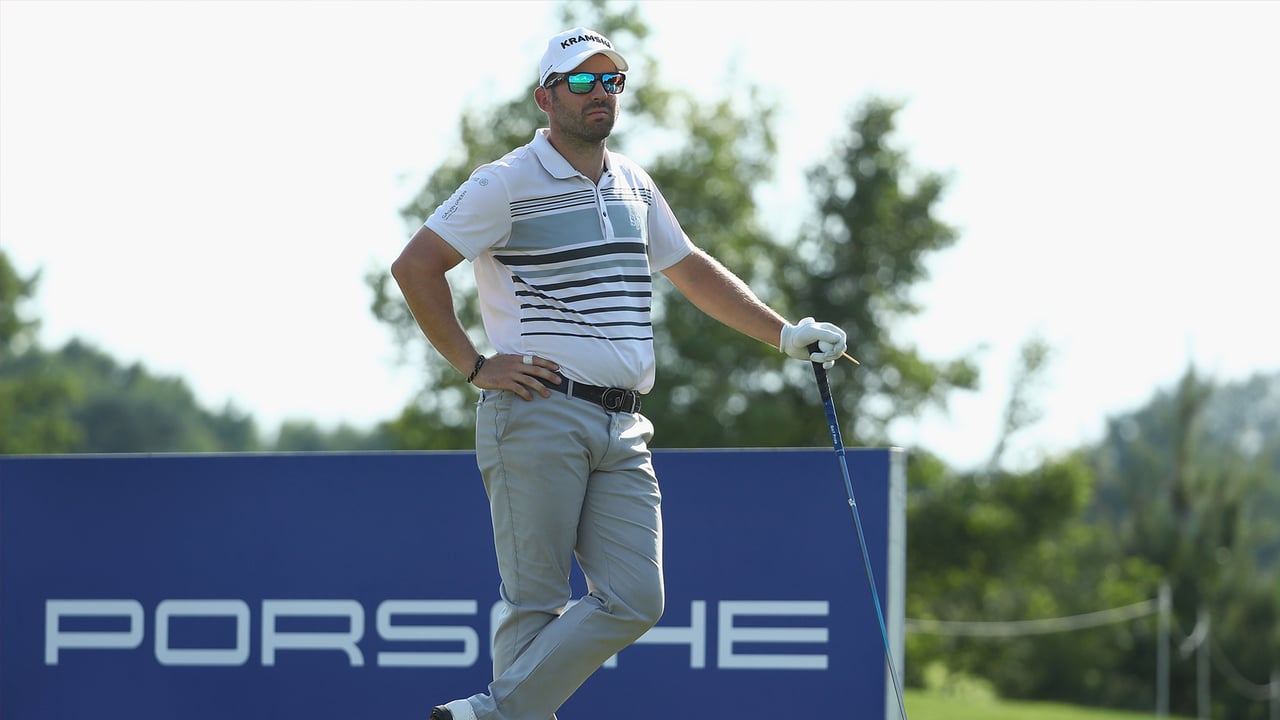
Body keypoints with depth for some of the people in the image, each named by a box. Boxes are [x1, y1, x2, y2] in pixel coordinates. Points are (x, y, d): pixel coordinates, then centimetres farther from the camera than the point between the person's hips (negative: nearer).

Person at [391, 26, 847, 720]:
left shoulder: (634, 184, 19)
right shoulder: (509, 183, -3)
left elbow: (691, 270, 32)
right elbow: (415, 266, -6)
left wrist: (785, 334, 30)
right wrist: (474, 366, -8)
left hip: (622, 429, 6)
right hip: (538, 413, -6)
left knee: (634, 599, -6)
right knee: (536, 603, -8)